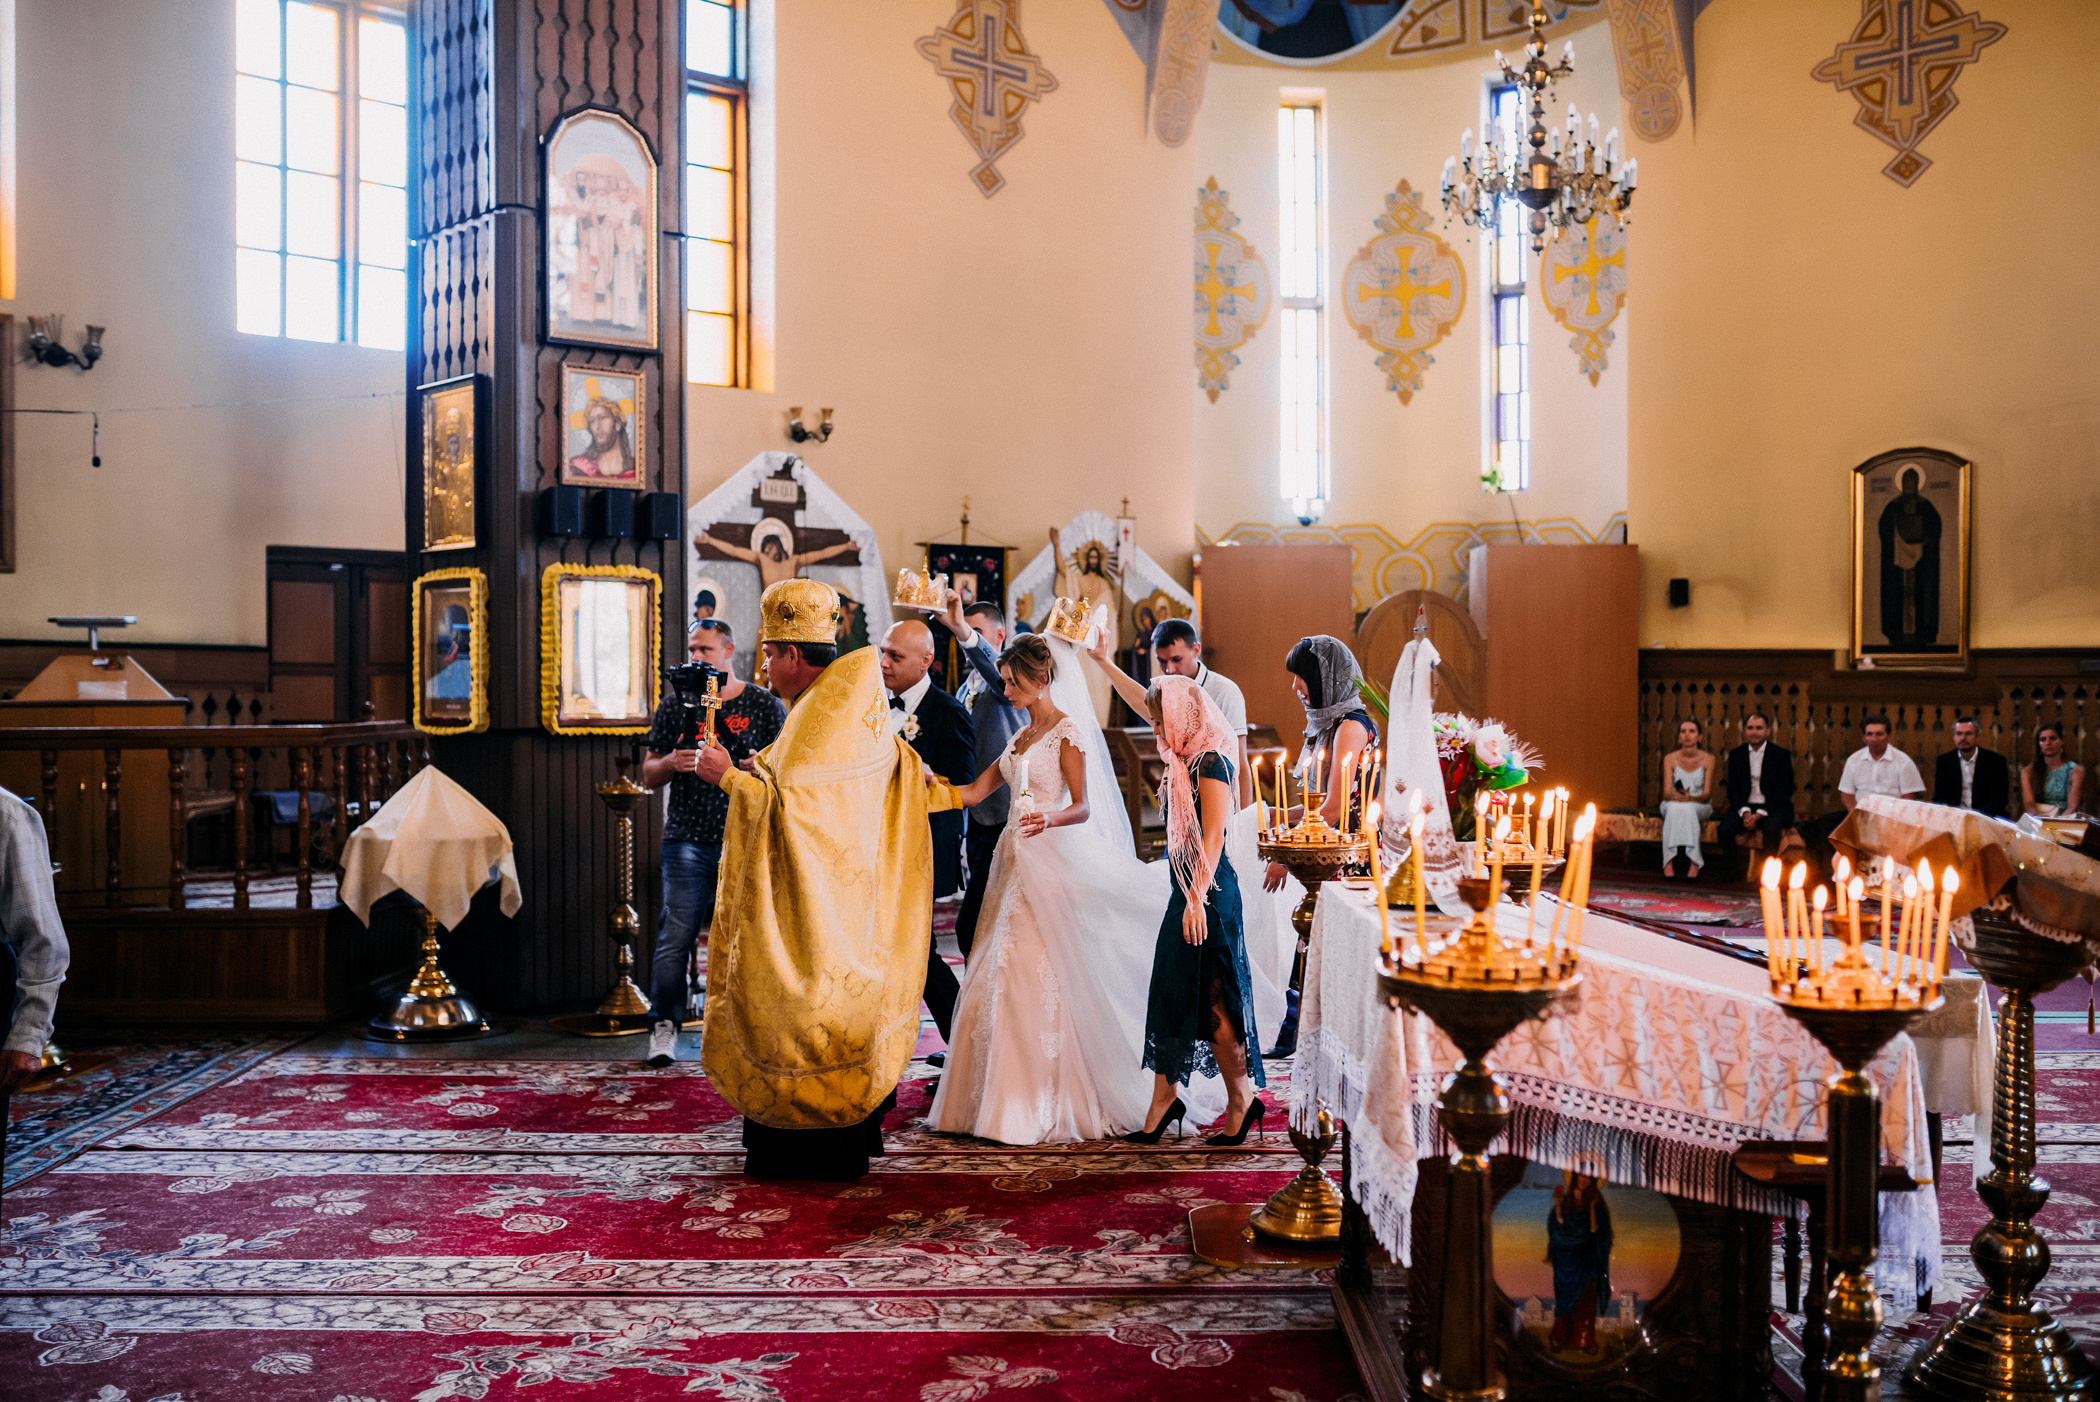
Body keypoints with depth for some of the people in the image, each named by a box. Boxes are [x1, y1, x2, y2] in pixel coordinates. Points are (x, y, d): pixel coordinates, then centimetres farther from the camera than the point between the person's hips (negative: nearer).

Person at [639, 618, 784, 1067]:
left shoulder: (765, 704, 6)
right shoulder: (675, 705, 11)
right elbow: (648, 775, 14)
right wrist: (671, 764, -8)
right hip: (687, 839, 1)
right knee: (676, 935, -7)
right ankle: (664, 1025, 3)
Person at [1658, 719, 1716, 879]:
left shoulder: (1708, 759, -4)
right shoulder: (1670, 758, -2)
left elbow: (1707, 794, -8)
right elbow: (1666, 793, -7)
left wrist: (1690, 798, -29)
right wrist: (1676, 797, -31)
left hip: (1700, 807, -1)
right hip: (1673, 806, 1)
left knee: (1686, 808, -36)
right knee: (1675, 807, -36)